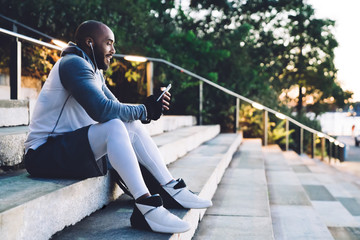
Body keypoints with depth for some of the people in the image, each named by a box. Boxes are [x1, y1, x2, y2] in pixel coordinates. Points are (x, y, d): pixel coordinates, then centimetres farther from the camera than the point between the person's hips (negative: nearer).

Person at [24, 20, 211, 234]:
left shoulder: (94, 71, 17)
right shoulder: (74, 64, -14)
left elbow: (118, 109, 11)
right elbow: (101, 110, -28)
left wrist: (150, 107, -7)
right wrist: (144, 111, -16)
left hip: (74, 150, 10)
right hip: (45, 154, -10)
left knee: (133, 125, 2)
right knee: (114, 126, -29)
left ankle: (172, 188, -1)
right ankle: (145, 206, -34)